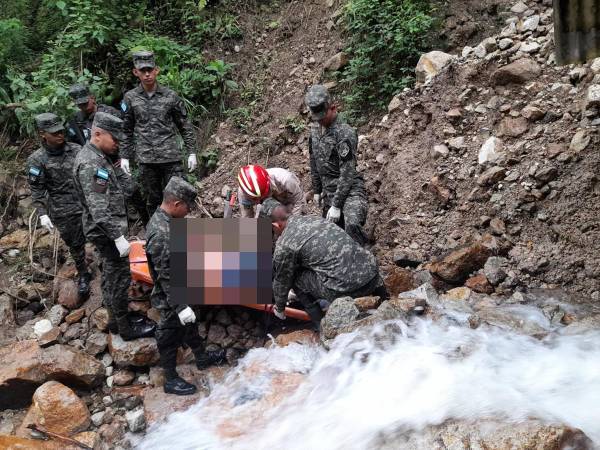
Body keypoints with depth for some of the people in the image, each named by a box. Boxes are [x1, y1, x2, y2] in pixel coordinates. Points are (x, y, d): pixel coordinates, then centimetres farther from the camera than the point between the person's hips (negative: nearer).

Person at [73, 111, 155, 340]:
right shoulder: (90, 164, -23)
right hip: (106, 231, -10)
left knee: (111, 274, 18)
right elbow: (99, 209, -27)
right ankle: (126, 328, 12)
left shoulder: (100, 158, 9)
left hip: (107, 230, 10)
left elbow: (123, 187, 16)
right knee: (120, 277, 0)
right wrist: (118, 237, -27)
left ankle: (115, 319, 32)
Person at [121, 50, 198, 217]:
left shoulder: (170, 96, 1)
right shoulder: (130, 98, 4)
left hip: (171, 158, -1)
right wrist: (124, 156, 7)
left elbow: (185, 126, 6)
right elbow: (126, 130, 10)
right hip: (146, 160, 1)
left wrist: (191, 153, 2)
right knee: (153, 200, 9)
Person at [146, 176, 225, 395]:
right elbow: (166, 277, -30)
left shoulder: (163, 219, -3)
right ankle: (171, 380, 29)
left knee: (189, 325, 27)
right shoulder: (160, 234, -35)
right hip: (171, 298, -9)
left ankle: (202, 358, 49)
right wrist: (180, 306, -24)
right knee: (171, 336, 10)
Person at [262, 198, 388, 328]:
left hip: (347, 289, -7)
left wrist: (279, 308, 33)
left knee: (296, 278, 13)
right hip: (373, 274, 7)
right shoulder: (313, 218, 19)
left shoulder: (283, 246, -2)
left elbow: (281, 281, 14)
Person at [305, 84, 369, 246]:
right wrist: (316, 190, 20)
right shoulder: (315, 129, 8)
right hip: (329, 193, 8)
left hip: (350, 191, -8)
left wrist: (336, 205, -20)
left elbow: (347, 173, -20)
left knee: (352, 225, -34)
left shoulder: (345, 133, -17)